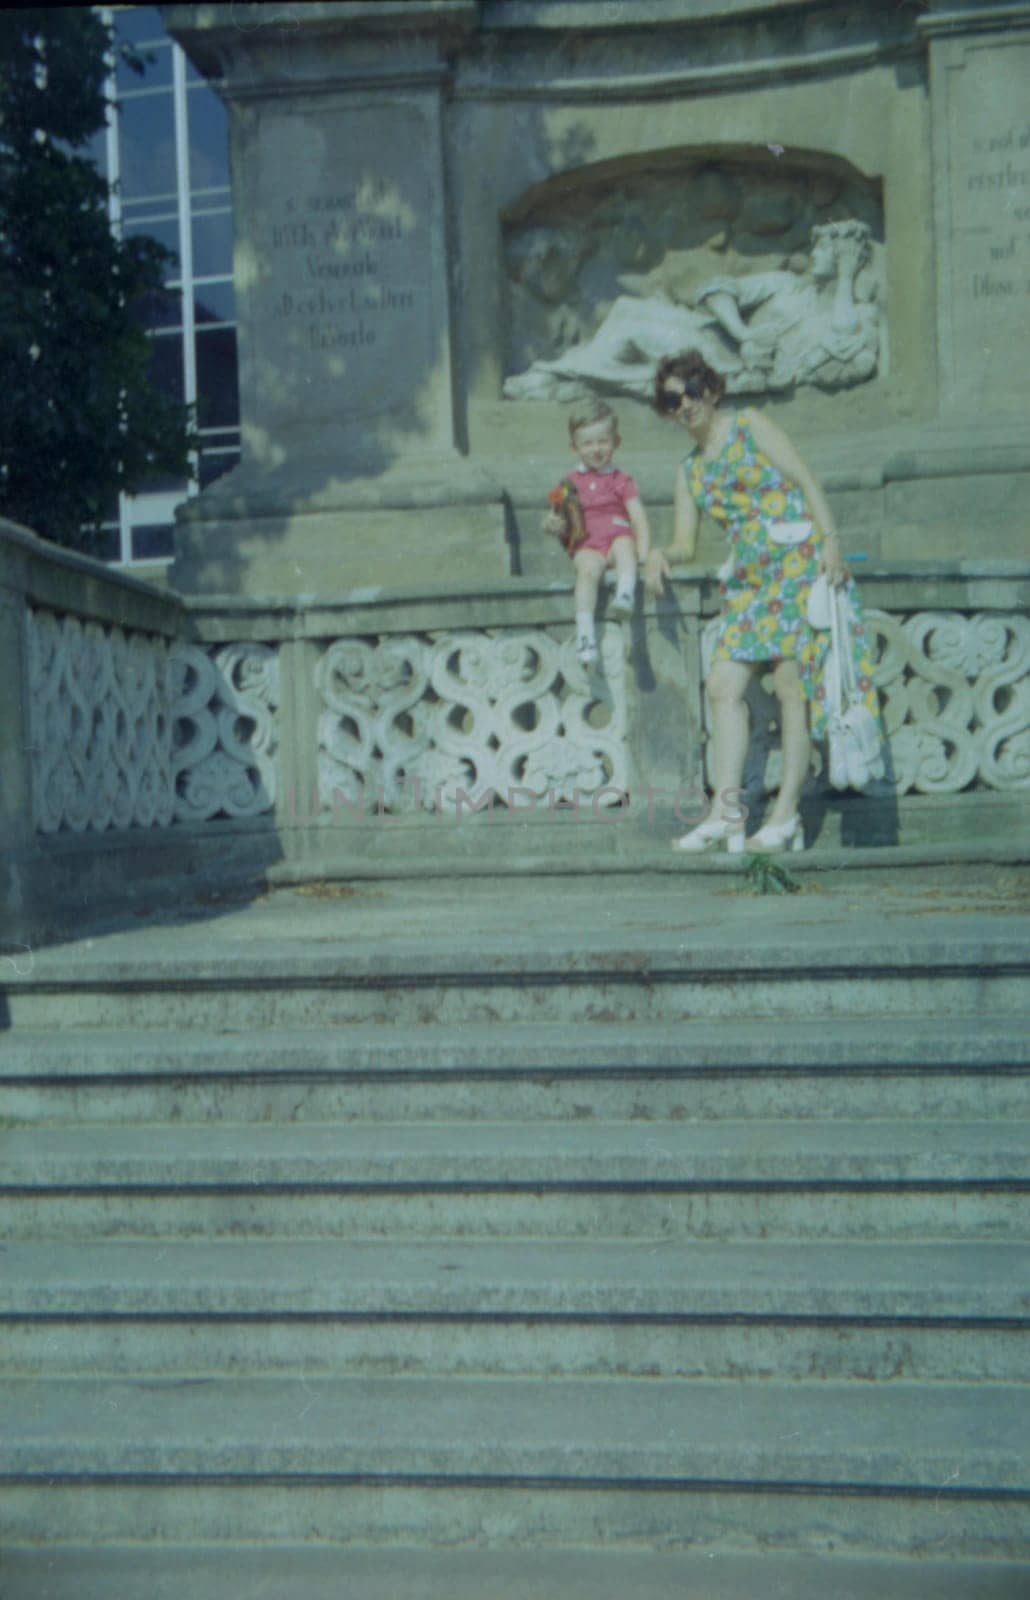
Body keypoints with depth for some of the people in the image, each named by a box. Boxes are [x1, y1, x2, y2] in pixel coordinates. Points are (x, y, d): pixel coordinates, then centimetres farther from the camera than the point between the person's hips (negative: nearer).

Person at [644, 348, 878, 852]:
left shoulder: (750, 426, 6)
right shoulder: (689, 471, 20)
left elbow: (806, 480, -2)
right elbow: (686, 545, 17)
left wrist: (830, 539, -15)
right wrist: (659, 555, -5)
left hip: (799, 561, -6)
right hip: (749, 580, 6)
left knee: (790, 683, -11)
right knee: (723, 686, -6)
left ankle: (787, 812, -10)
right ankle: (726, 809, -8)